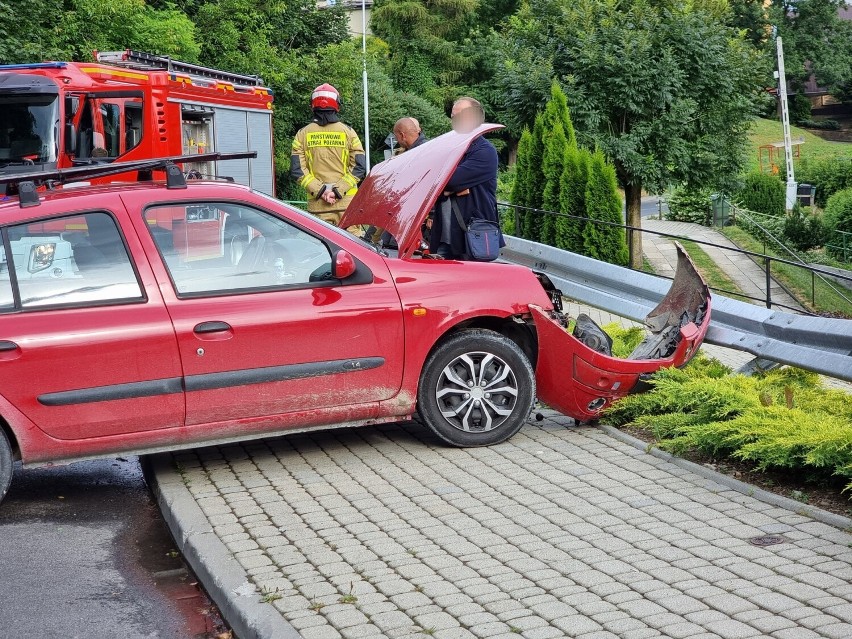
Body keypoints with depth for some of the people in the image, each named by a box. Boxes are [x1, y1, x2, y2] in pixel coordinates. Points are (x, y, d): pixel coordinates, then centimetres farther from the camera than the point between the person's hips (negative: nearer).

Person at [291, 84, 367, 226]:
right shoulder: (348, 132, 3)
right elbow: (359, 167, -4)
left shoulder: (303, 134, 6)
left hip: (317, 205, 1)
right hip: (347, 202, -1)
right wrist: (338, 190, -7)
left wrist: (319, 190, -5)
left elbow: (297, 170, -2)